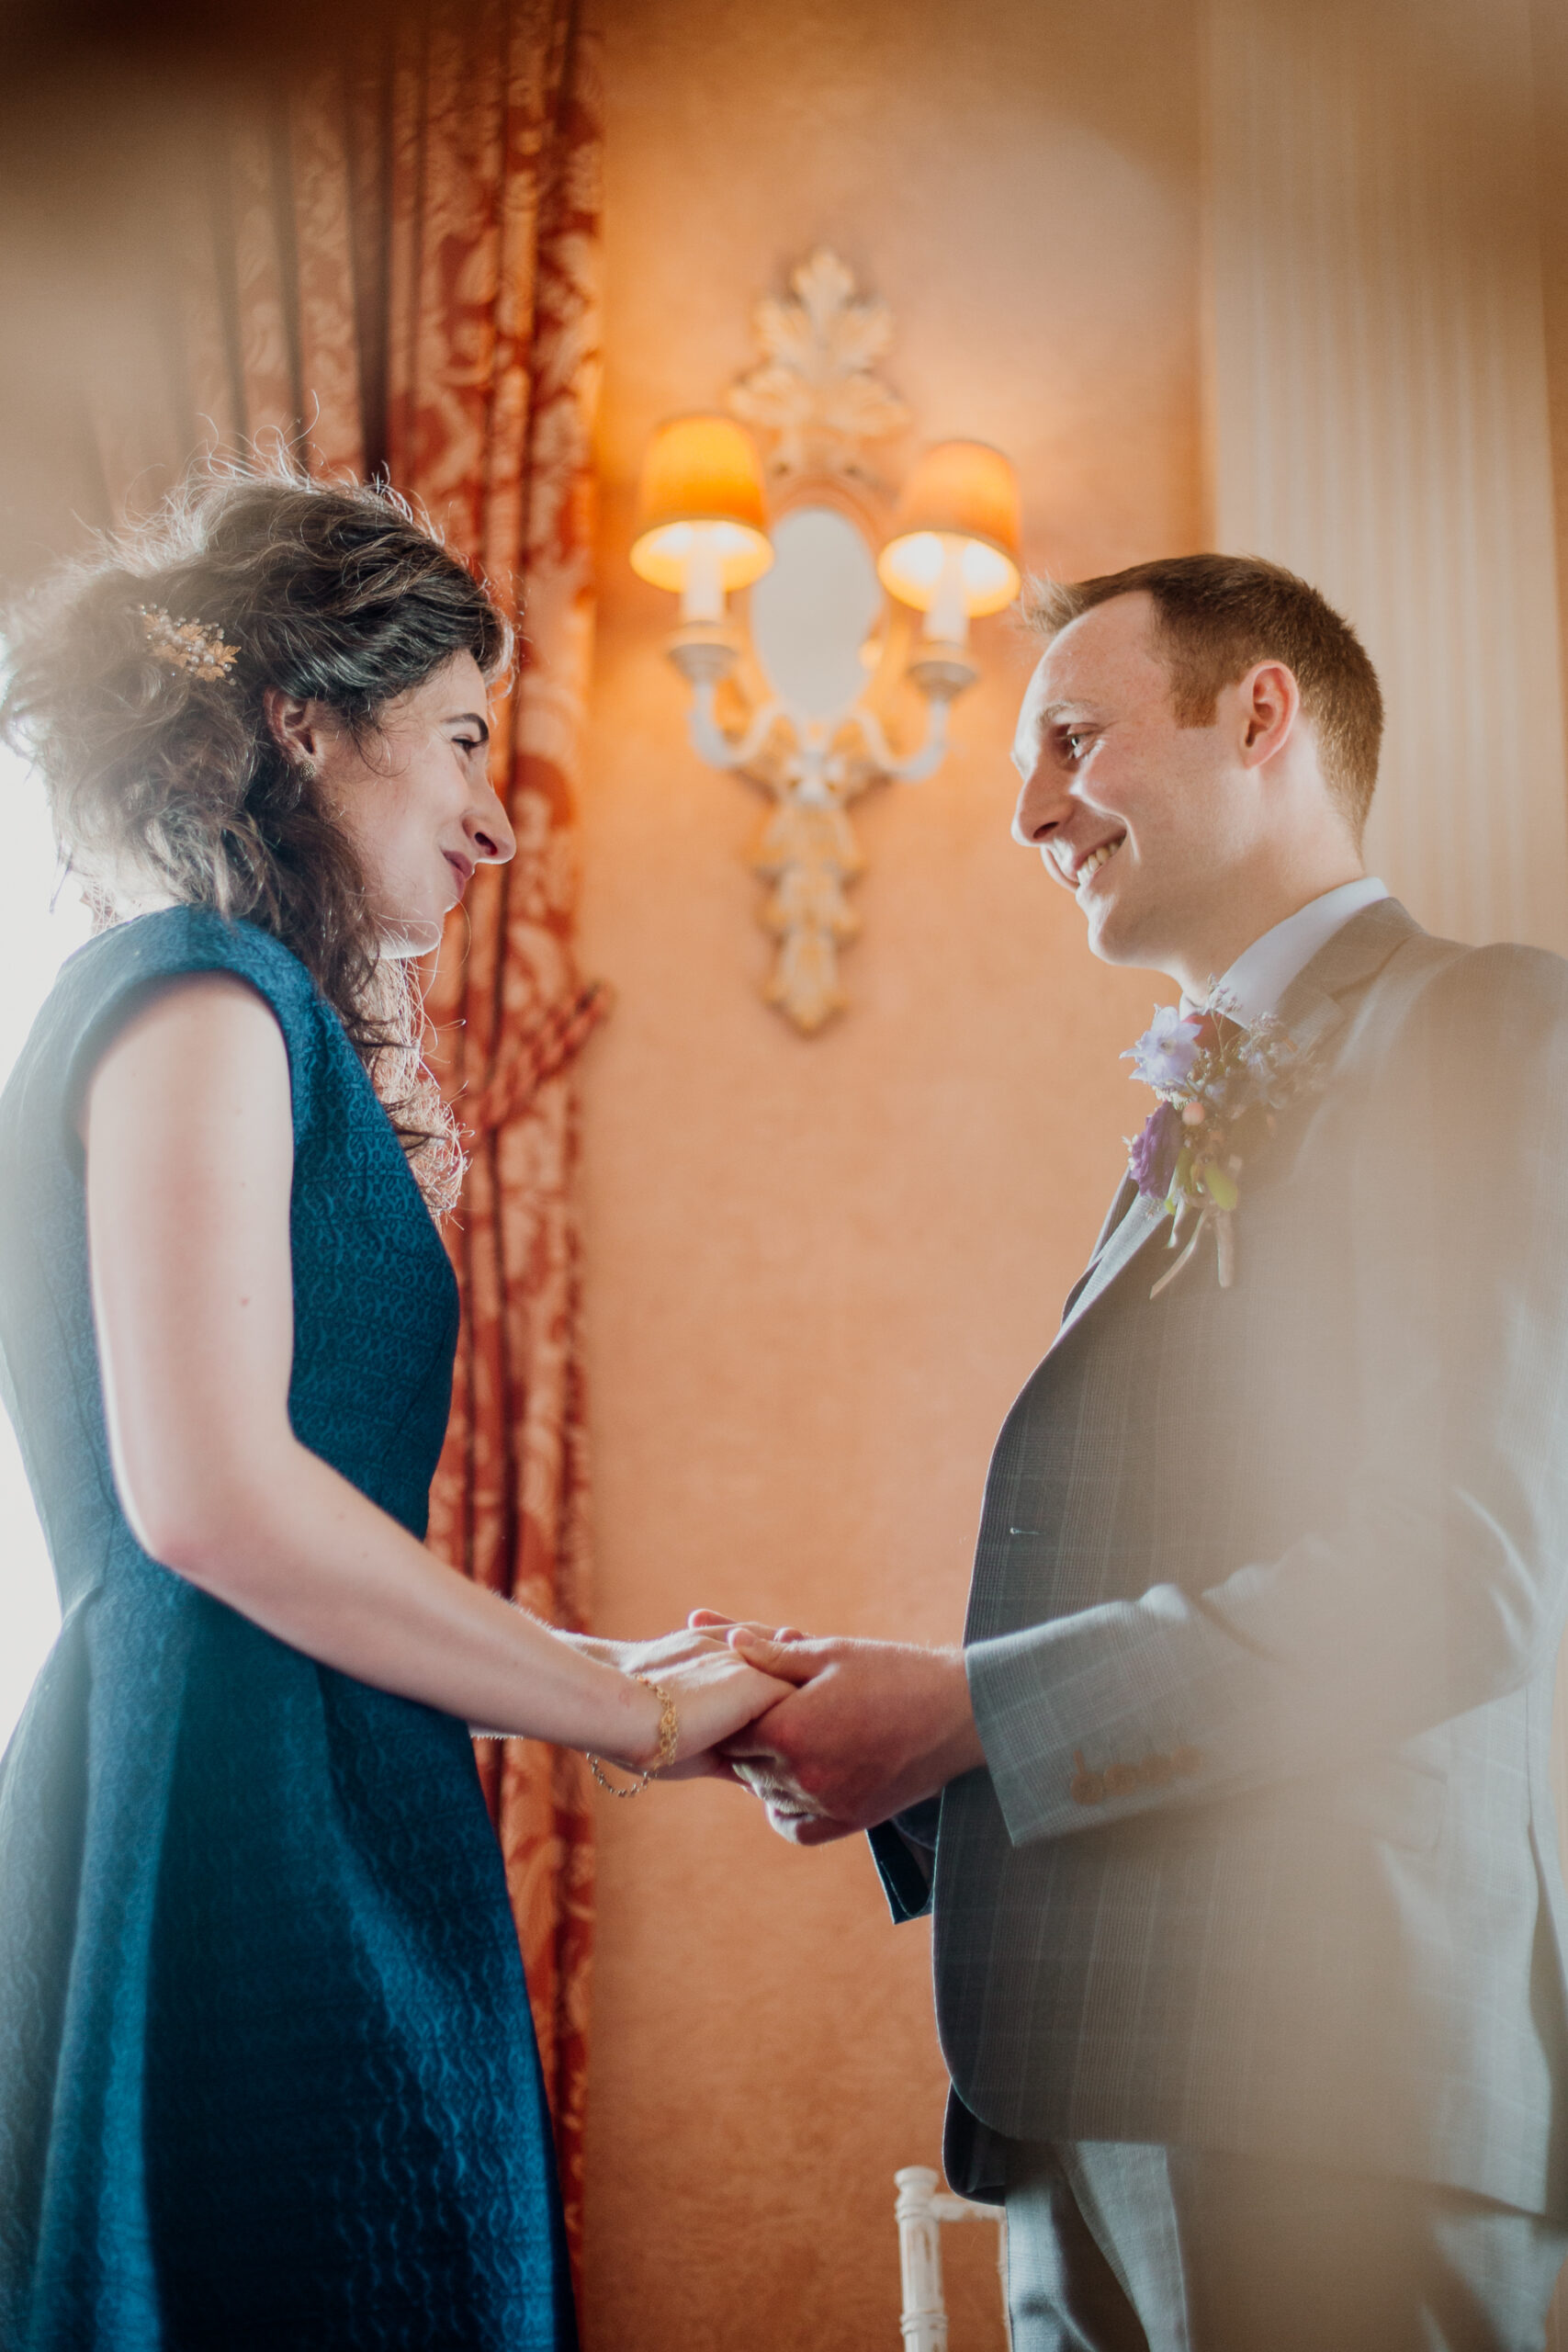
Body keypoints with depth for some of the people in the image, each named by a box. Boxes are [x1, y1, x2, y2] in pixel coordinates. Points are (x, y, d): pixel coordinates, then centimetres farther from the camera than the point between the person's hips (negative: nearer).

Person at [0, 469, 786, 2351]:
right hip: (246, 1833, -9)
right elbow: (211, 1493, -21)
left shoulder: (236, 1012, 20)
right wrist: (628, 1711, -12)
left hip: (276, 1834, 9)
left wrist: (618, 1673, 13)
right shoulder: (200, 998, -9)